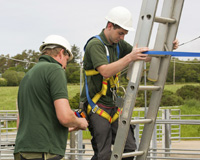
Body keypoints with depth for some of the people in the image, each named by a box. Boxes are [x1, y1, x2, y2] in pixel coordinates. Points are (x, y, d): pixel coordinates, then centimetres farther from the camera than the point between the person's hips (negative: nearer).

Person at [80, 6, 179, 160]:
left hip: (113, 105, 8)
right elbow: (105, 71, -27)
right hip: (97, 107, -8)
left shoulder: (118, 44, 12)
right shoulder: (95, 44, -13)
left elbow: (145, 57, 12)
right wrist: (129, 57, -34)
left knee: (129, 147, 5)